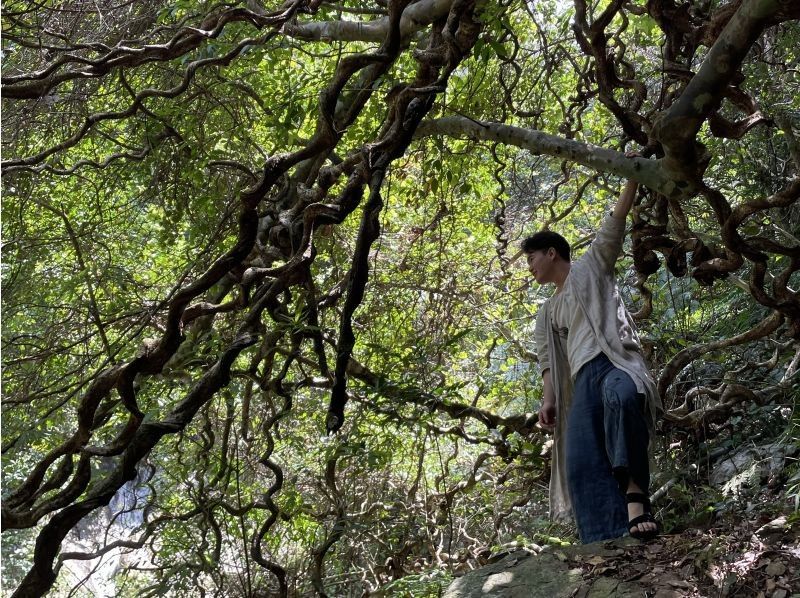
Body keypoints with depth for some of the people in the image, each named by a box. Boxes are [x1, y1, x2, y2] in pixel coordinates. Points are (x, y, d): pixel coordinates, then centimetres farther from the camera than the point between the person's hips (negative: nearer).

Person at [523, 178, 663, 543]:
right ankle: (611, 540, -26)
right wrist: (548, 400, 5)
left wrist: (632, 179, 3)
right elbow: (549, 361, 21)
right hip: (583, 380, 5)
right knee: (583, 462, -16)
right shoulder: (547, 312, 32)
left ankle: (635, 495, -46)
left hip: (615, 361, -5)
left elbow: (614, 225, 11)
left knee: (622, 396, -41)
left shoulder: (591, 266, 21)